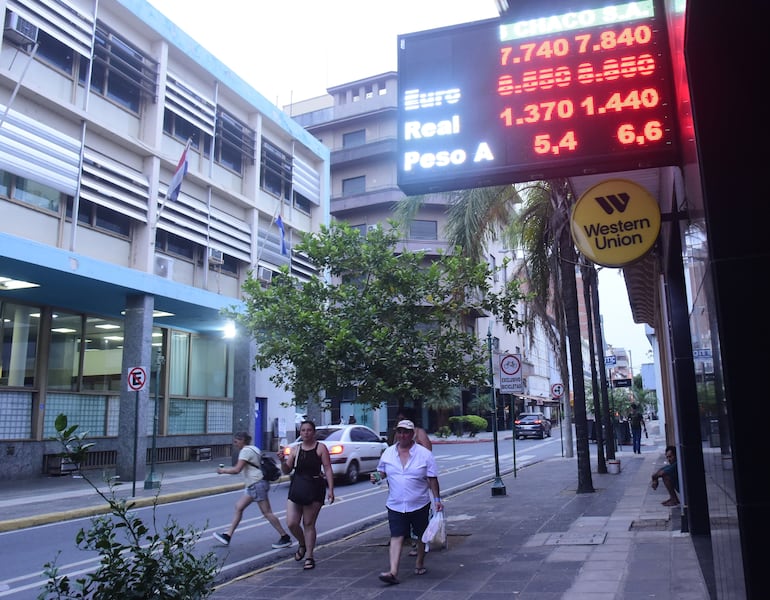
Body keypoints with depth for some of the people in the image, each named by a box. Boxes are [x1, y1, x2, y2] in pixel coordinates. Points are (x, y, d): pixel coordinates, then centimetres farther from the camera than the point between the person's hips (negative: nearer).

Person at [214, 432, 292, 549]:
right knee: (238, 507, 11)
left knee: (267, 513, -7)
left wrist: (223, 470, -5)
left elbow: (237, 470, -19)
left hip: (257, 484, -11)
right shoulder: (253, 448, 17)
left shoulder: (245, 451, -12)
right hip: (253, 486, 11)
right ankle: (228, 536, 14)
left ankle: (285, 538, -2)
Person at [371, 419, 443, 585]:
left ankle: (419, 564, 34)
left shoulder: (424, 454, -4)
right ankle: (393, 572, -12)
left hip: (419, 505, 0)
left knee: (422, 536, 13)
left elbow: (433, 479, -2)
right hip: (395, 505, 1)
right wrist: (376, 477, -8)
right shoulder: (388, 453, 3)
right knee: (396, 537, -8)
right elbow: (382, 472, 14)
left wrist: (437, 499, -4)